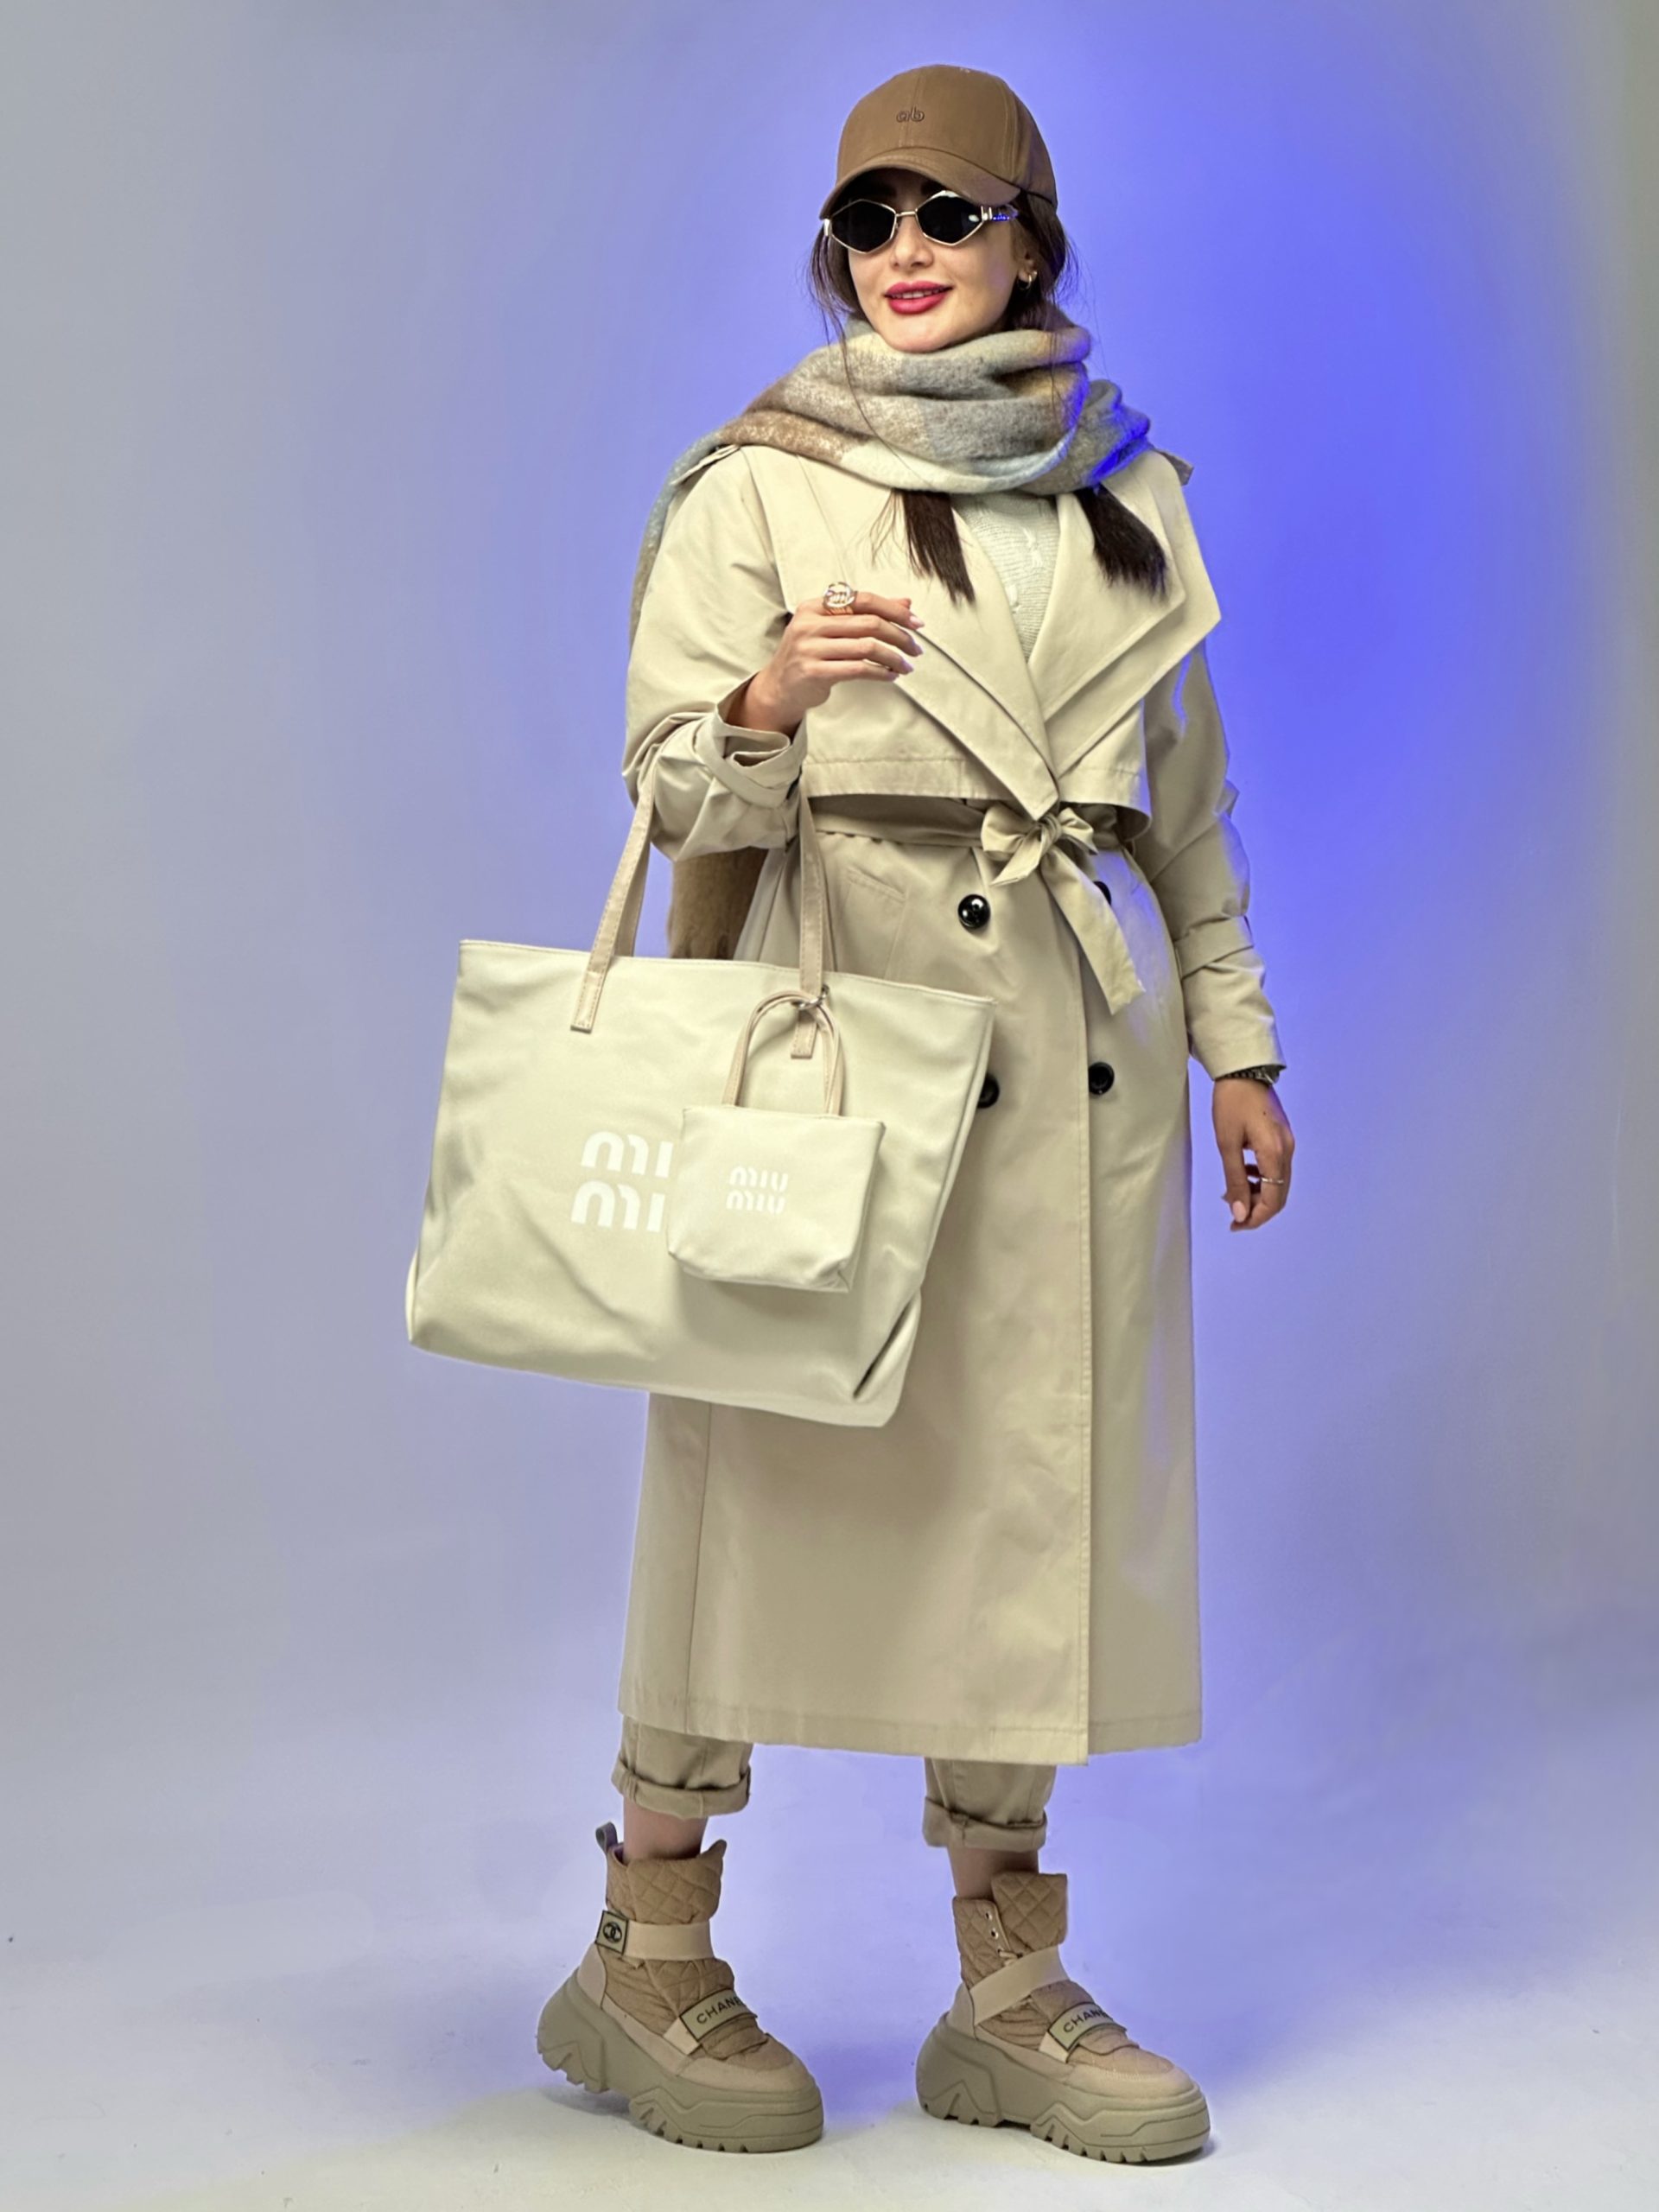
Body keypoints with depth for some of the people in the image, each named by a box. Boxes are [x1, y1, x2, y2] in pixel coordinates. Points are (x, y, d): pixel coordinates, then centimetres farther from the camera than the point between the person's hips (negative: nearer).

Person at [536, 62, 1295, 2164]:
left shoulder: (1130, 488, 13)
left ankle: (1008, 1990, 17)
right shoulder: (757, 485, 1)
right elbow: (672, 790, -3)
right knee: (781, 1459, -3)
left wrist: (1238, 1041, 14)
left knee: (1046, 1478, 5)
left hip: (1078, 1049, 4)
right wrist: (768, 701, -24)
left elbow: (1188, 791, 18)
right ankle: (648, 1955, 14)